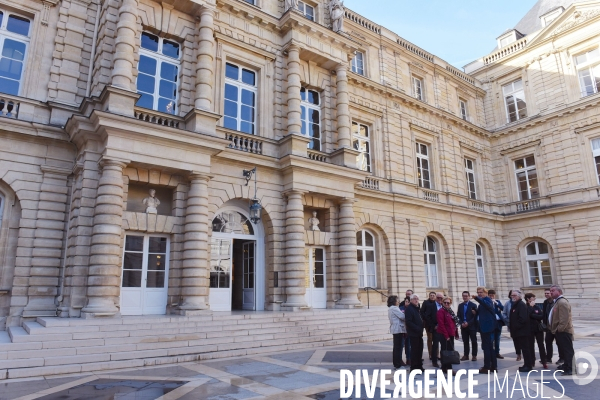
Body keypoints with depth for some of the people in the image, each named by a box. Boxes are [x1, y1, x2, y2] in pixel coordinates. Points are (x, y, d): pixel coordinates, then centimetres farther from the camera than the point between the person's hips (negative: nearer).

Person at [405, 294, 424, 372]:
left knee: (419, 349, 12)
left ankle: (419, 366, 22)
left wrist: (422, 327, 9)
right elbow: (408, 322, -20)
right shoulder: (409, 309, -12)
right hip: (413, 333, -9)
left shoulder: (417, 308, 17)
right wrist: (417, 328, -21)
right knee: (414, 350, -3)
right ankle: (414, 368, 5)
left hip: (419, 333, 9)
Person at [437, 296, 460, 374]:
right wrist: (446, 336, -18)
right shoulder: (441, 311, -11)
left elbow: (454, 323, 18)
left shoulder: (450, 311, 15)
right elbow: (441, 324, -16)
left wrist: (456, 334, 12)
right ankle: (448, 369, -2)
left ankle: (445, 368, 19)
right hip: (444, 335, -9)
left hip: (451, 334, 9)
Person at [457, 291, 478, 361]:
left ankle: (474, 355, 10)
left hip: (472, 326, -4)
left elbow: (475, 316, -9)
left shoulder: (473, 305, -3)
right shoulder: (460, 305, 10)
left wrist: (468, 323, -16)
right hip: (463, 326, 4)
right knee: (465, 341, 7)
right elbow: (459, 316, 10)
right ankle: (466, 355, 12)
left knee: (474, 341, 4)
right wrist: (462, 323, -6)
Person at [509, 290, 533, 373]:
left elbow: (522, 318, -22)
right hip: (518, 331, 9)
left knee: (525, 348, -4)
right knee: (524, 348, 14)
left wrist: (515, 327, -17)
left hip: (522, 331, -9)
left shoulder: (521, 305, -13)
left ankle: (528, 366, 2)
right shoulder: (514, 305, 16)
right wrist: (512, 329, 13)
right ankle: (527, 364, 20)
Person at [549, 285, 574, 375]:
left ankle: (569, 369, -2)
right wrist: (555, 330, 18)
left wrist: (559, 329, -21)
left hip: (563, 331, -10)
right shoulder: (557, 302, 15)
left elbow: (565, 319, -25)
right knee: (563, 350, 19)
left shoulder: (562, 302, -19)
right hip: (560, 331, 11)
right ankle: (566, 365, 31)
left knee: (567, 350, -5)